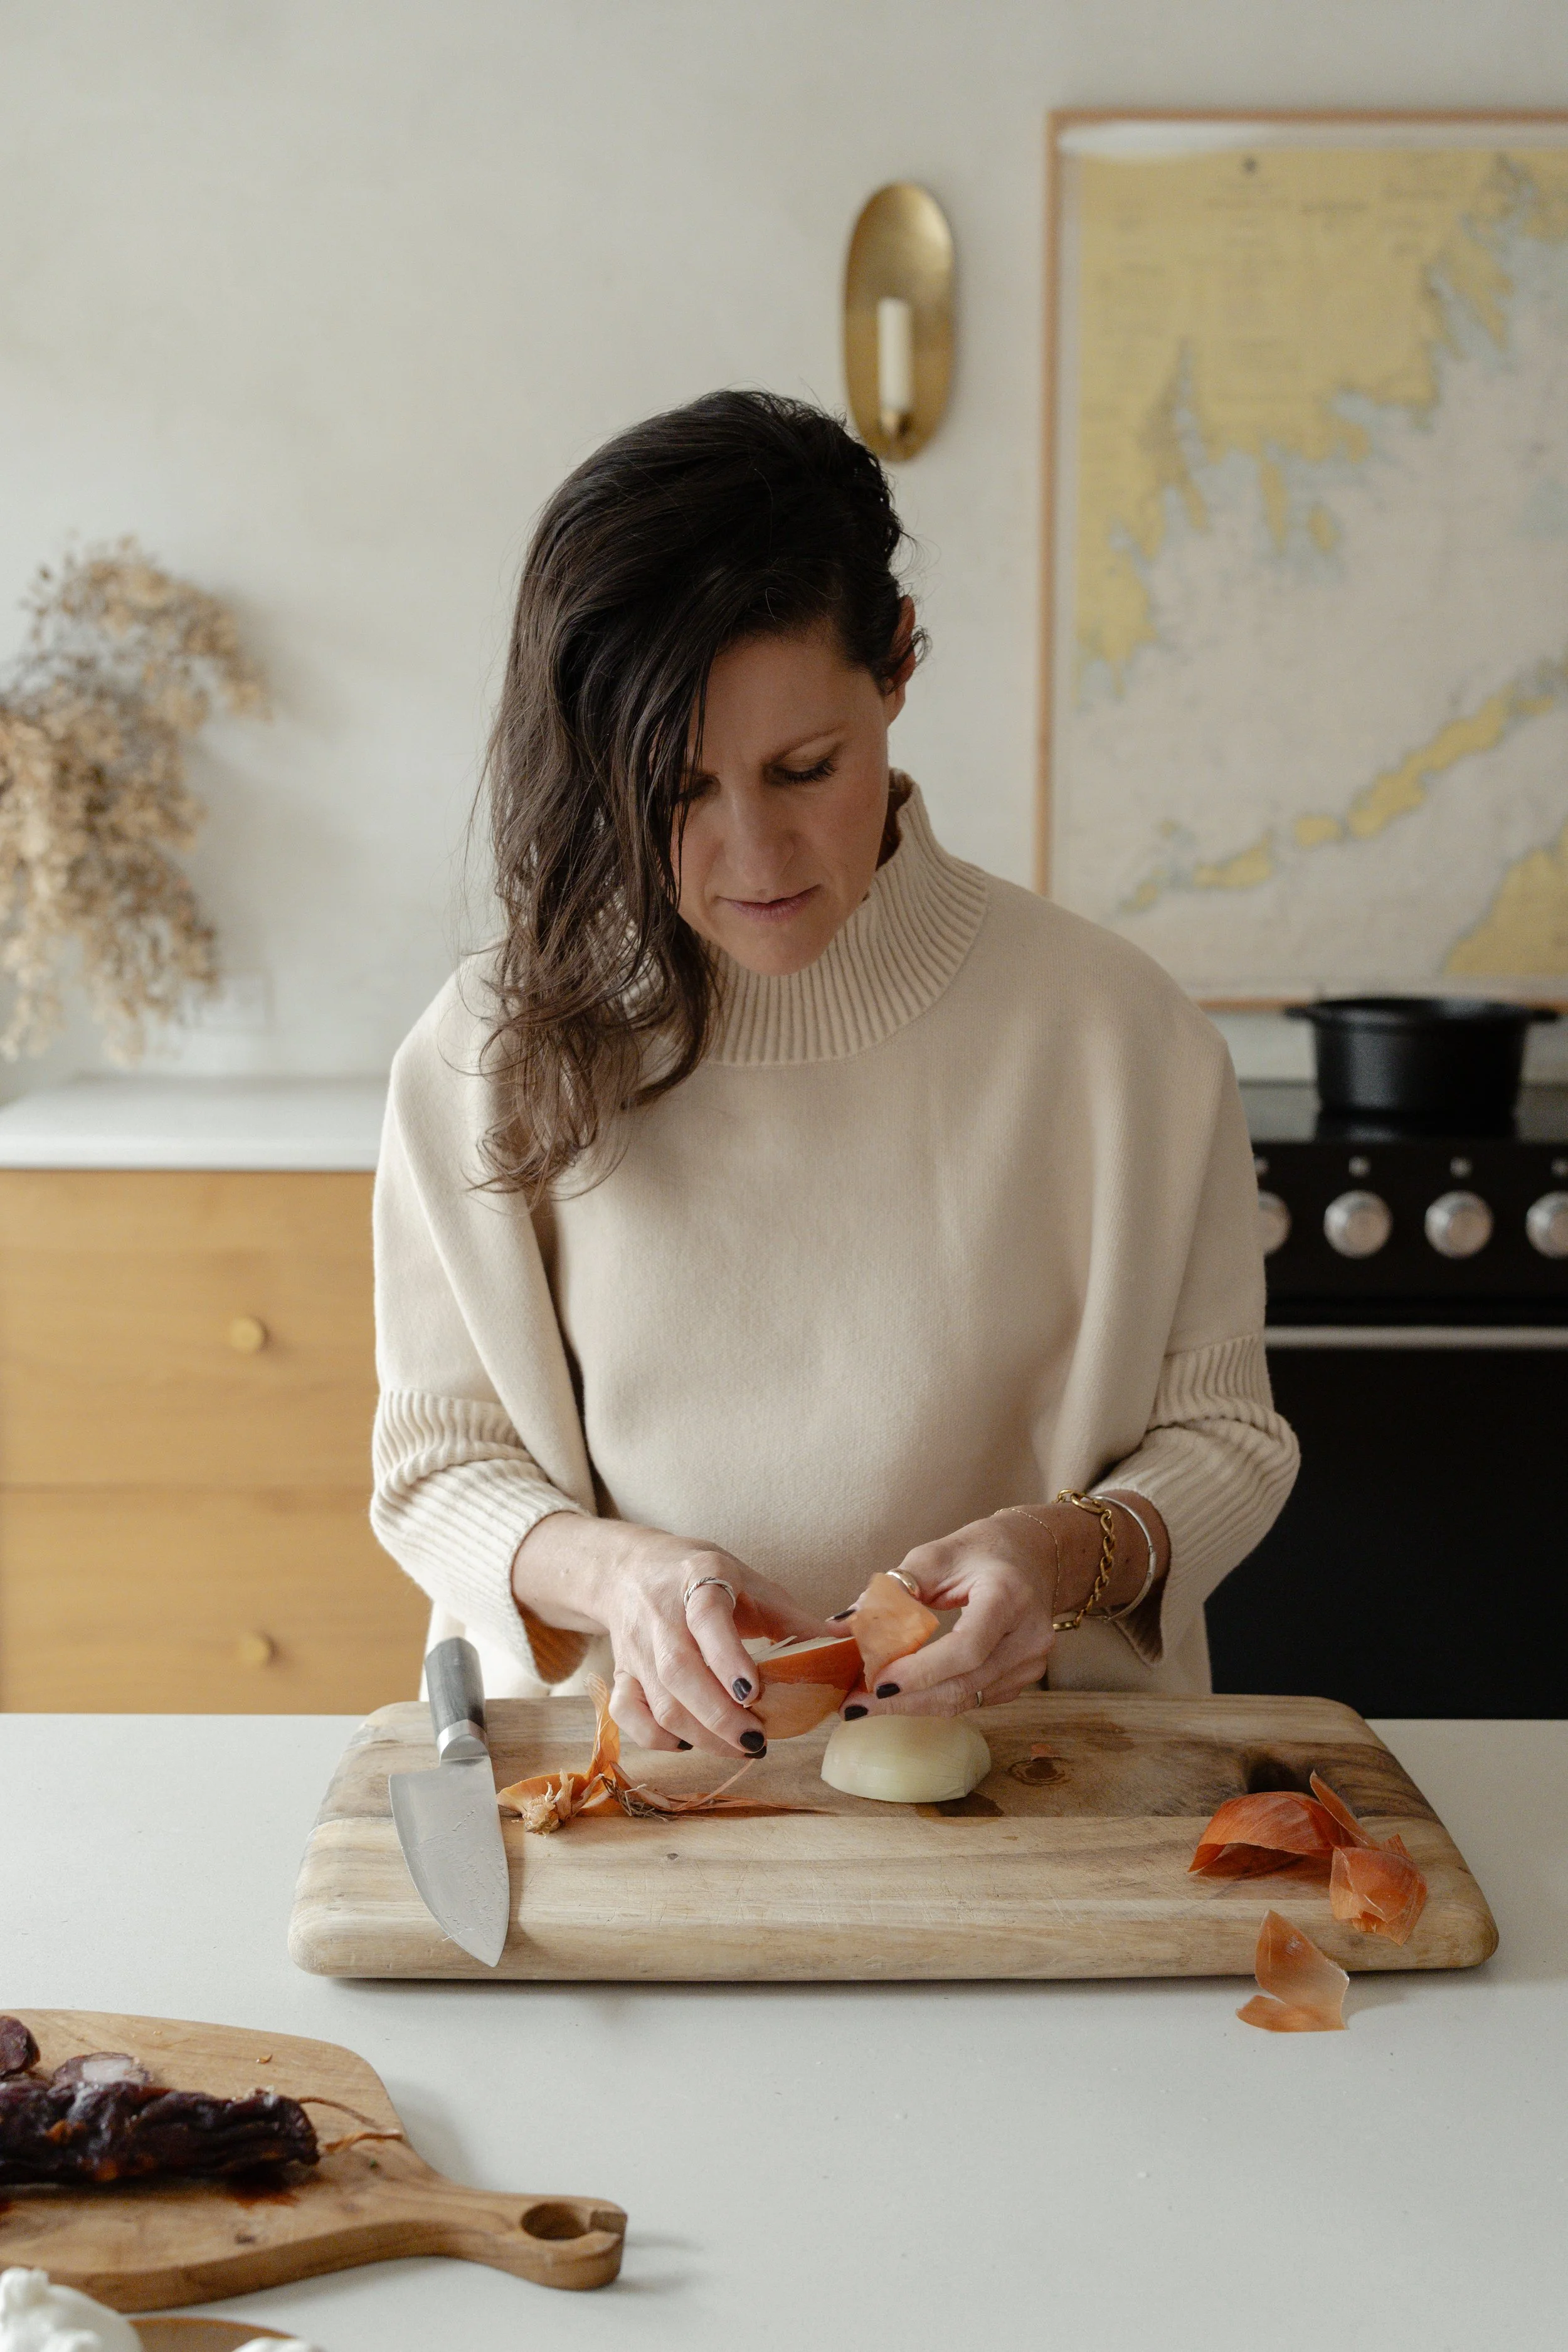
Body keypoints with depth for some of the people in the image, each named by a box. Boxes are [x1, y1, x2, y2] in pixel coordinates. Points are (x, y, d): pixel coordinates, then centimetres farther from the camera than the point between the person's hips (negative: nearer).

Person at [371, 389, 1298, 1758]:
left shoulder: (1115, 1032, -5)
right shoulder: (491, 1055, -2)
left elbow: (1223, 1438, 4)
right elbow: (436, 1464, 3)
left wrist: (1074, 1551, -18)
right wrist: (614, 1572, -18)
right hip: (623, 1753, 0)